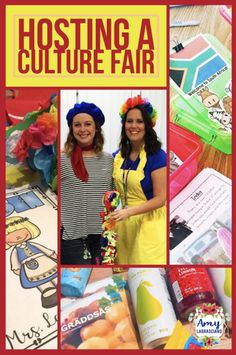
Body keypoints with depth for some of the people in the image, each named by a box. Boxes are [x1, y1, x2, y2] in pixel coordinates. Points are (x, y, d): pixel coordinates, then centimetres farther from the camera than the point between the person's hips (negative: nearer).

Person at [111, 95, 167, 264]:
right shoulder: (119, 156, 5)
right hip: (123, 223, 5)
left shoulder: (157, 156, -13)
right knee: (125, 260, 12)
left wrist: (129, 211, -23)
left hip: (148, 224, -5)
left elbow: (160, 199, -15)